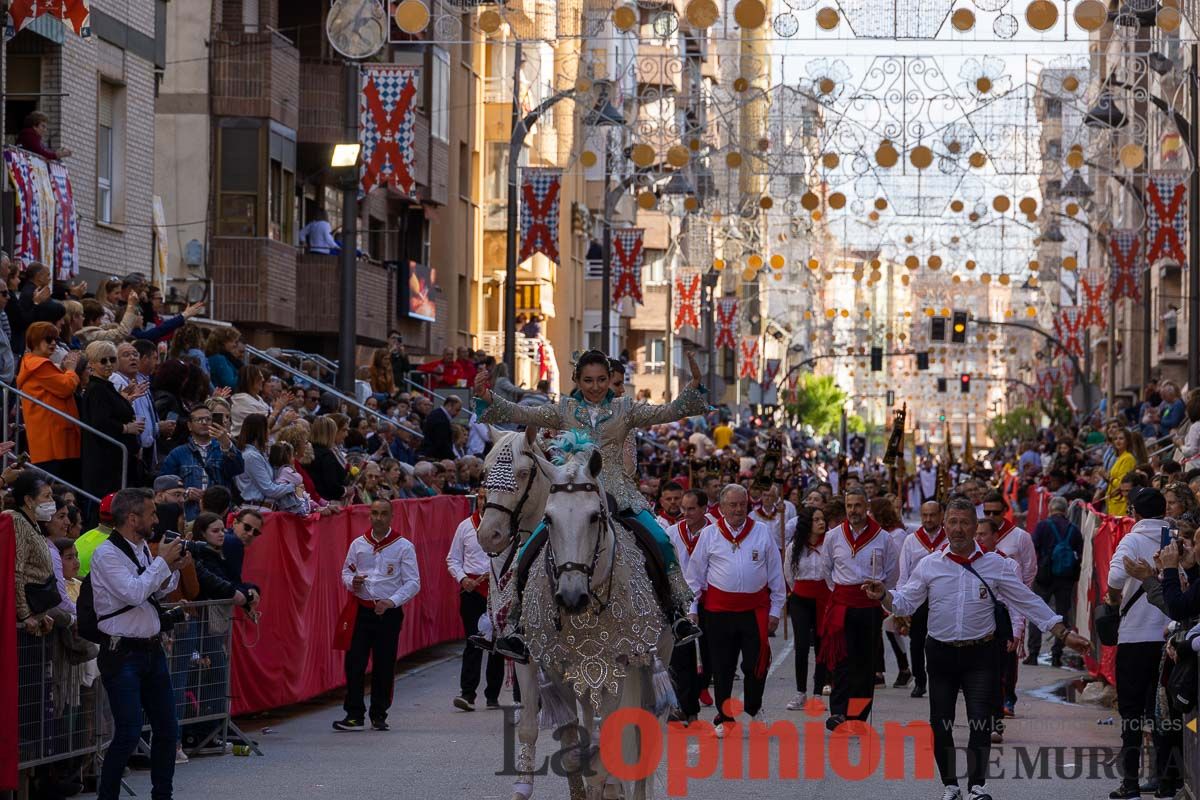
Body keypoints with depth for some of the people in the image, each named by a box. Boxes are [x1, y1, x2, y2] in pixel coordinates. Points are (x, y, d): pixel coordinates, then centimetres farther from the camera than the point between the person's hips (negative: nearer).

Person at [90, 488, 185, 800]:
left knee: (167, 730, 10)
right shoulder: (106, 554, -13)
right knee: (129, 735, -11)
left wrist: (173, 568, 4)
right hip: (122, 654, -8)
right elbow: (133, 592, -26)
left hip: (152, 650, 8)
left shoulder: (143, 548, 10)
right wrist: (162, 561, -16)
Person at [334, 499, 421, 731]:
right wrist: (352, 582, -6)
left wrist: (391, 601, -16)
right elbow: (346, 571, 18)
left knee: (384, 665, 3)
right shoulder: (358, 544, 9)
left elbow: (413, 582, -3)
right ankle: (354, 714, -2)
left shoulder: (404, 547, -1)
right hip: (360, 610, 2)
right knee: (354, 662, -6)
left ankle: (379, 715, 15)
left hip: (389, 611, -2)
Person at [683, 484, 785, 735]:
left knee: (756, 663, -4)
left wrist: (775, 609, 6)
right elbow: (695, 574, 8)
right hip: (719, 608, 0)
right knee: (722, 667, 3)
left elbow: (775, 573, 9)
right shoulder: (709, 534, 5)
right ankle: (724, 718, 13)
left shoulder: (762, 532, 6)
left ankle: (753, 708, 21)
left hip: (755, 608, 0)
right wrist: (693, 608, 4)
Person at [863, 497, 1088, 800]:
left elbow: (1030, 602, 3)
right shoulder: (929, 565, 3)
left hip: (979, 653, -1)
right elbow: (904, 603, 2)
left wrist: (1064, 633, -1)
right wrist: (883, 596, -20)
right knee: (940, 724, 4)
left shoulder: (996, 565, 1)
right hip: (941, 653, 1)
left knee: (980, 721, -11)